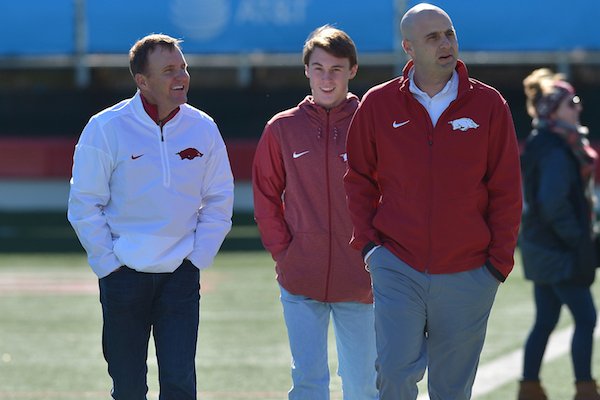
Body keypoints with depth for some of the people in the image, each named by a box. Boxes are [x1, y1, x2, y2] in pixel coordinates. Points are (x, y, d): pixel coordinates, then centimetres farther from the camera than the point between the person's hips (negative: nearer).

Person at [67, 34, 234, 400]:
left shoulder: (203, 128, 0)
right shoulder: (107, 128, -8)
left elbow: (219, 201, 9)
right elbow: (85, 204, -4)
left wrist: (198, 257, 1)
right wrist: (108, 262, -7)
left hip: (181, 274, 2)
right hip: (124, 275, -1)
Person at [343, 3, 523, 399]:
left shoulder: (488, 104, 1)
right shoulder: (379, 104, 3)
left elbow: (506, 189, 4)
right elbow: (359, 178, 11)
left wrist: (500, 259, 0)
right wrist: (367, 241, 1)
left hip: (467, 273, 0)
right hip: (397, 266, 0)